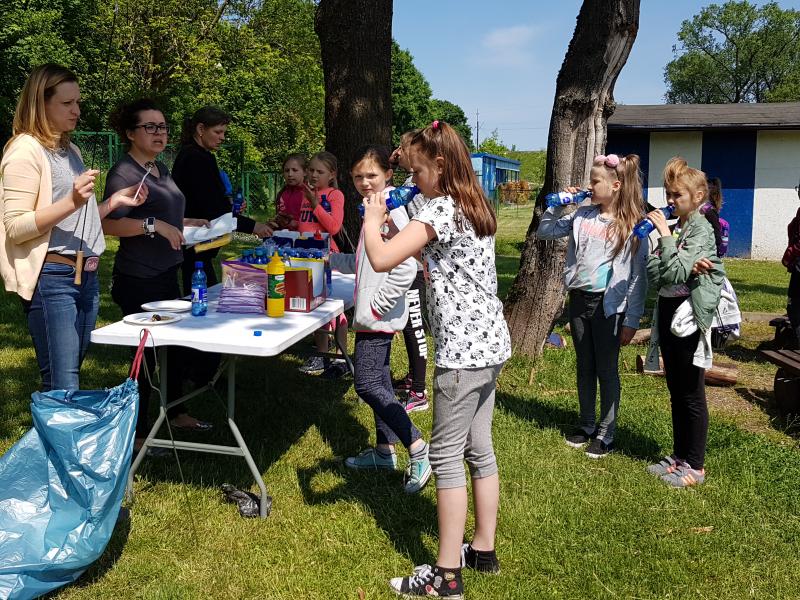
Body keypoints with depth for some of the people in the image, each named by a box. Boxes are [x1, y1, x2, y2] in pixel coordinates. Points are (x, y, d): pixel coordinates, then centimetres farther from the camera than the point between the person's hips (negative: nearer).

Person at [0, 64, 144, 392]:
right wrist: (71, 202, -24)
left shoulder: (71, 151, 18)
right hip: (51, 278, -8)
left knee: (73, 375, 11)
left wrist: (113, 202, 11)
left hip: (86, 275, 8)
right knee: (63, 389, -10)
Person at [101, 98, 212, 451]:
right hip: (138, 281, -9)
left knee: (176, 346, 18)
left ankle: (175, 413, 37)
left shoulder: (161, 169, 13)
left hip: (165, 276, 9)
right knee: (147, 354, 0)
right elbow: (108, 224, -25)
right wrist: (154, 225, -30)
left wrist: (188, 223, 15)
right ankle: (136, 433, 16)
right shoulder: (123, 173, -15)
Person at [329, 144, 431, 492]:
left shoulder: (389, 210, -17)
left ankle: (418, 448, -3)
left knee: (367, 385, -8)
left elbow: (405, 268, -25)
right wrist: (328, 258, 16)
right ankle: (384, 450, 29)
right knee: (379, 381, 16)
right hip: (373, 316, 10)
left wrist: (377, 304, -21)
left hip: (378, 316, -10)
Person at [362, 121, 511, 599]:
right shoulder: (475, 208, 13)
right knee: (479, 448, 17)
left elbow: (381, 260, -25)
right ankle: (483, 549, 29)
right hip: (491, 343, 10)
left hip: (462, 348, -9)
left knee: (447, 455, -1)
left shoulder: (440, 210, -15)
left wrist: (372, 221, -6)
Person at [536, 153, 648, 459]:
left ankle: (605, 433, 20)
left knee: (607, 370, 6)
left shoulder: (633, 226, -9)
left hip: (608, 305, -5)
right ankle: (587, 425, 32)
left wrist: (632, 321, -10)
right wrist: (558, 204, 0)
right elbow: (544, 232, 13)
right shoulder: (583, 215, 4)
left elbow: (638, 275, -9)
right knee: (585, 368, 16)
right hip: (579, 299, 5)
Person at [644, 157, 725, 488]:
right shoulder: (672, 228, 10)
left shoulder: (701, 229, -11)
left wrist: (665, 234, -19)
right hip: (667, 313, 8)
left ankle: (695, 465, 13)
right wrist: (688, 268, -15)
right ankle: (679, 455, 27)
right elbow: (653, 273, -1)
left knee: (692, 395, 2)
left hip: (688, 316, -8)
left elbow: (675, 273, -23)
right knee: (676, 392, 16)